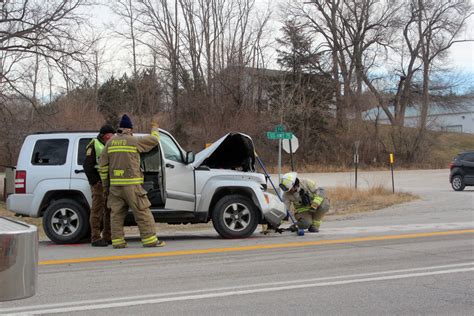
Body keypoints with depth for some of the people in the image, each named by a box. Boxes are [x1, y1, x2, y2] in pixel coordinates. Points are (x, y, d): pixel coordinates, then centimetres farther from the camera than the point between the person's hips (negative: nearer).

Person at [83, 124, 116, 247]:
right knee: (97, 210, -7)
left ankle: (107, 237, 15)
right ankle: (95, 238, -6)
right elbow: (87, 165, -10)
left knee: (110, 210, 8)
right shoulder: (94, 145, -3)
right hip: (99, 182, -8)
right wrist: (94, 182, -16)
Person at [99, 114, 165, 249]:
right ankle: (150, 240, -2)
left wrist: (106, 184, 15)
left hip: (115, 185, 5)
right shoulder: (134, 141, -3)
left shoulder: (110, 143, 10)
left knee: (117, 214, 9)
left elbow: (103, 166, 10)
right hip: (131, 184, -5)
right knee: (142, 212, -1)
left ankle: (118, 241, 8)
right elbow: (154, 140, 7)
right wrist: (155, 129, 28)